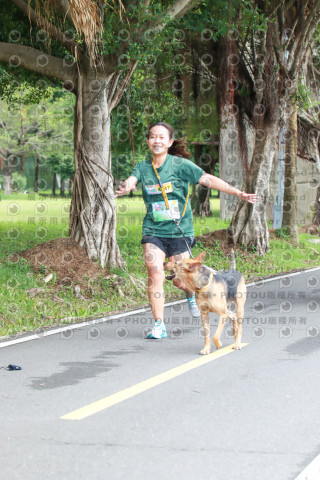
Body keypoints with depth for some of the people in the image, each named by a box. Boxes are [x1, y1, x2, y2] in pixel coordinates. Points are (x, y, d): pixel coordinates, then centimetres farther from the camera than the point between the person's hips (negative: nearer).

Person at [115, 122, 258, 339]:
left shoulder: (180, 164, -6)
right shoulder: (143, 167, 4)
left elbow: (208, 180, -10)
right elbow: (131, 181, -14)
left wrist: (239, 193, -16)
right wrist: (125, 187, -40)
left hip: (179, 230, -2)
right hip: (153, 230, 2)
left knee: (180, 279, -2)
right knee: (155, 273, -14)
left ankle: (191, 294, 37)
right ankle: (159, 325, -5)